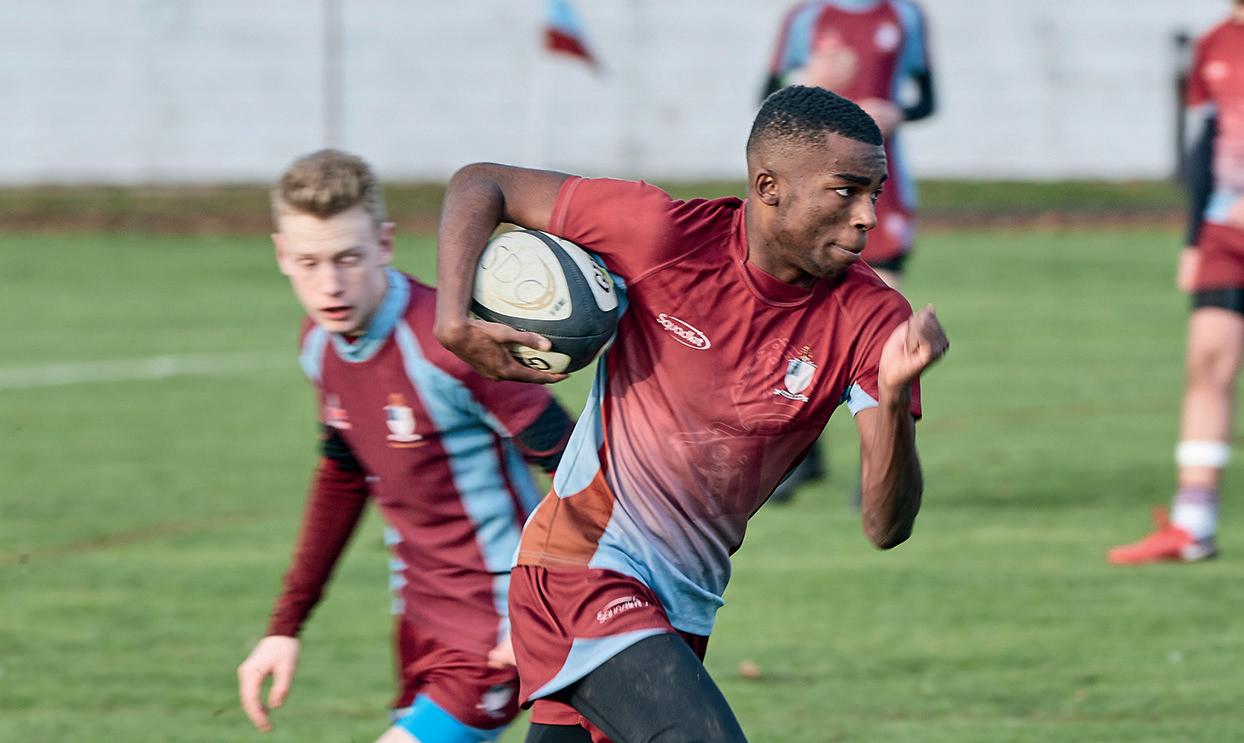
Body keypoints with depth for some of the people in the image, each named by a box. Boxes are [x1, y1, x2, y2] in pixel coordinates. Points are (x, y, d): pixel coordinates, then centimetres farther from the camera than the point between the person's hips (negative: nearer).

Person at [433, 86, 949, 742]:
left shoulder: (871, 320, -8)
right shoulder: (668, 236, -15)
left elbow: (885, 528, -13)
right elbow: (481, 185, -4)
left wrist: (894, 398, -31)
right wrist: (453, 321, -18)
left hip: (686, 605, 5)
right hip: (582, 565, -5)